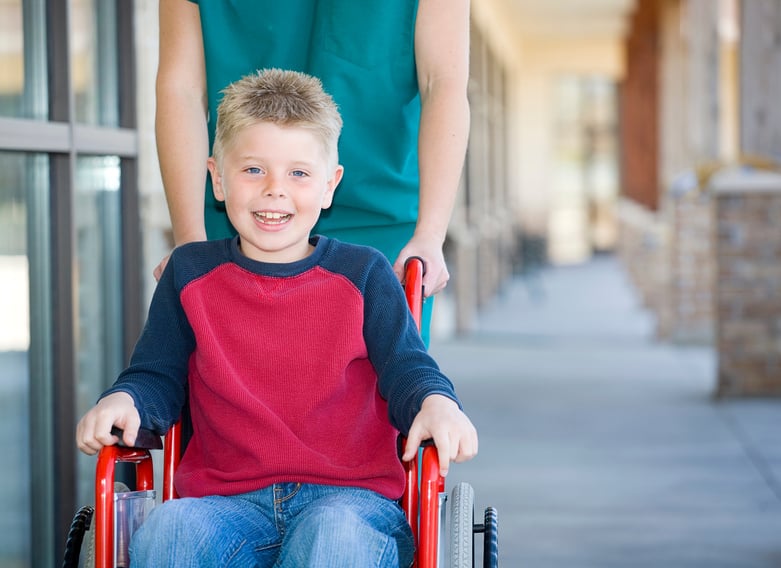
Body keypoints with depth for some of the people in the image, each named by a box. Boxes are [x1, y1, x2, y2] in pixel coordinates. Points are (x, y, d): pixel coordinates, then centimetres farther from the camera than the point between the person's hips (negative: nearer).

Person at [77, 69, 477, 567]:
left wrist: (437, 403, -20)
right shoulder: (191, 274, 12)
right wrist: (121, 402, -10)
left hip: (348, 494, -1)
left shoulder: (363, 273, 7)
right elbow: (158, 378, 14)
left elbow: (405, 368, 3)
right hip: (225, 501, 1)